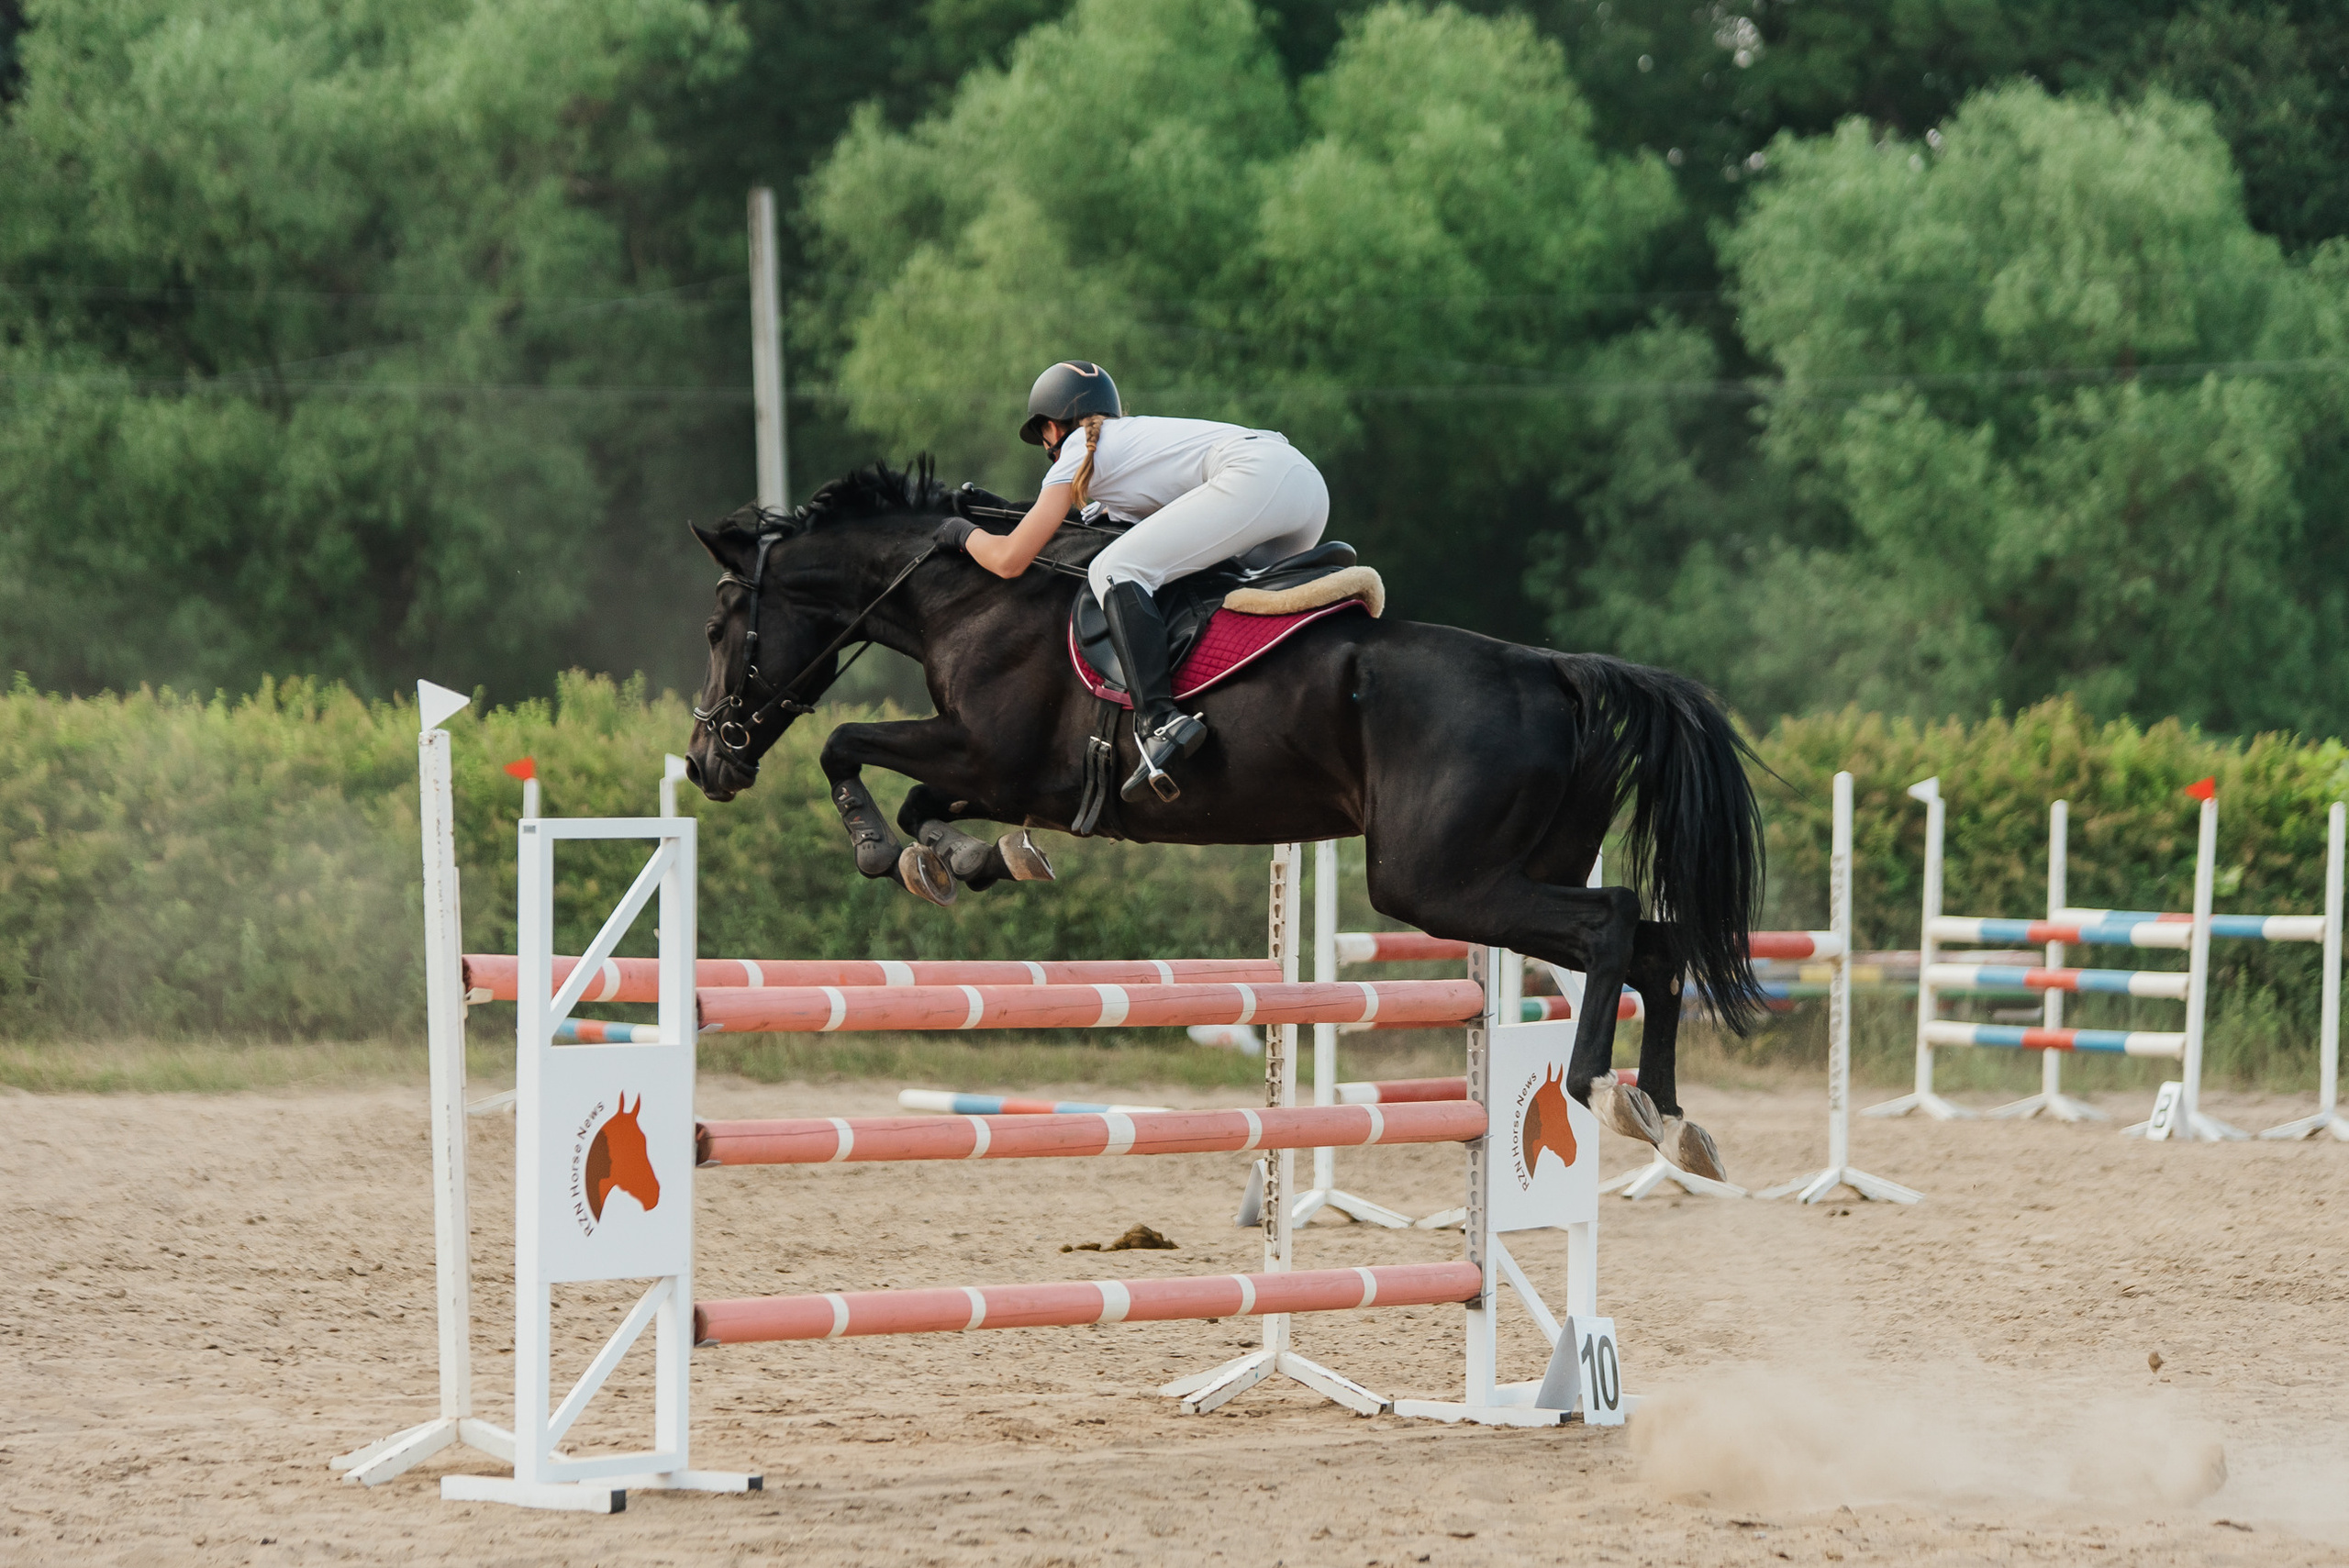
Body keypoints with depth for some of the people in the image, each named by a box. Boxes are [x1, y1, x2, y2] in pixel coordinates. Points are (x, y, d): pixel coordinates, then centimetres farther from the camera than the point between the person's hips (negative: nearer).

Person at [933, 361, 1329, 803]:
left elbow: (1010, 560, 12)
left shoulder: (1079, 451, 13)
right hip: (1311, 485, 8)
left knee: (1114, 570, -10)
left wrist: (965, 533, 30)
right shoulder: (1139, 433, 35)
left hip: (1256, 480, -8)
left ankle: (1159, 719, -28)